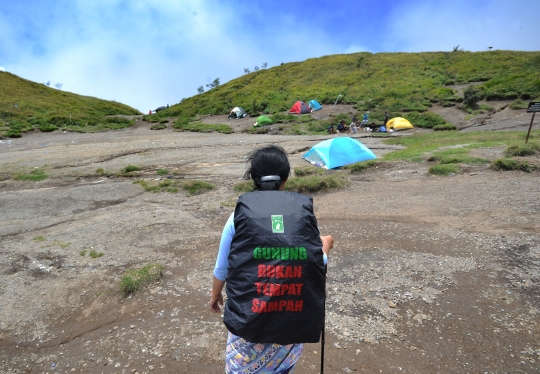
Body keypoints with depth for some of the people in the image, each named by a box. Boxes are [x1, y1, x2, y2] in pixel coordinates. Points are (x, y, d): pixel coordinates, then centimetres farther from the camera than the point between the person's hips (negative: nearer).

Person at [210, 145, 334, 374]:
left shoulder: (241, 213, -10)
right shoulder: (304, 212, -8)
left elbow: (222, 267, 0)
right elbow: (318, 262, -1)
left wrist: (215, 295, 20)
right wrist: (325, 244, 21)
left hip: (248, 315, -1)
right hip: (294, 317, 2)